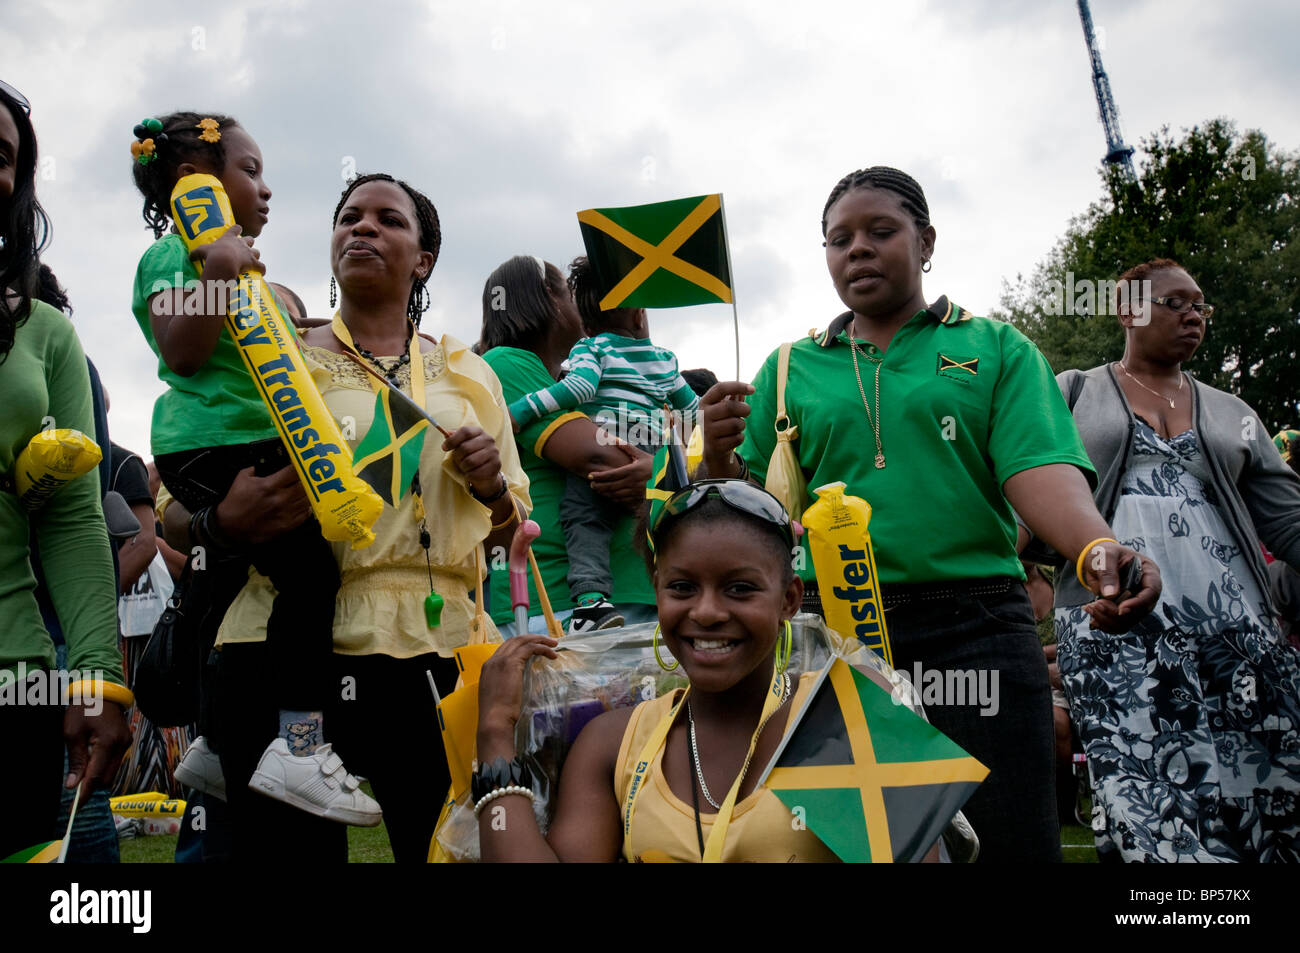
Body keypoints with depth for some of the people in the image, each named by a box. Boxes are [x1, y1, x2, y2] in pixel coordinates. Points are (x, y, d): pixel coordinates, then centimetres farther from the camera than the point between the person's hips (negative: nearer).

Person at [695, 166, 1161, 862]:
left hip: (976, 628, -1)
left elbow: (1040, 468, -6)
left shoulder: (995, 348, 9)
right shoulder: (790, 371, 12)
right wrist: (719, 460, -12)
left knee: (1010, 841, -1)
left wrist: (1097, 548, -26)